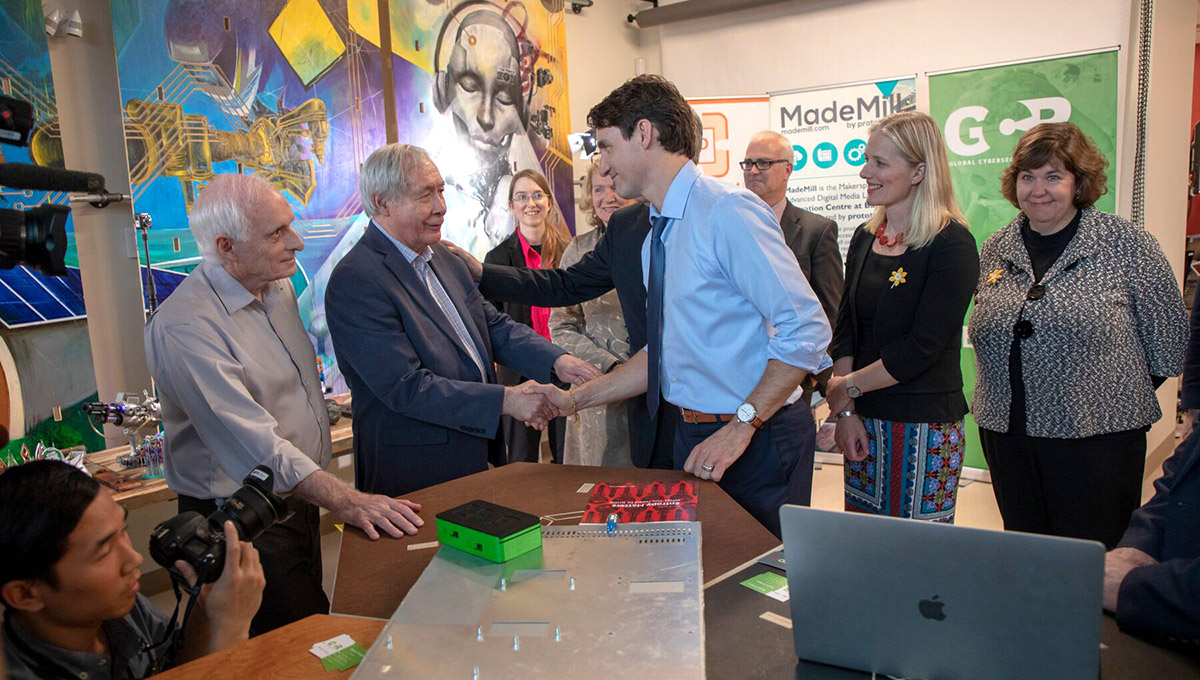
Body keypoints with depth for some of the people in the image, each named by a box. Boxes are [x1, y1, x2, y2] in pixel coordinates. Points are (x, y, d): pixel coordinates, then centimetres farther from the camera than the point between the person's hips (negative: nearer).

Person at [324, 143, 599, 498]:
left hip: (476, 454, 8)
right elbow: (407, 388, -23)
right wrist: (506, 400, -23)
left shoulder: (441, 256, 9)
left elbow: (493, 325, 9)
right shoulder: (355, 282, -19)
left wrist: (557, 361, -8)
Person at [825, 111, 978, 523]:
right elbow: (845, 329, 6)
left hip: (926, 427, -6)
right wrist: (846, 411, -3)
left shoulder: (951, 244, -10)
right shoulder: (865, 238, 10)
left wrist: (847, 387, -8)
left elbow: (922, 346, -16)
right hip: (864, 422, 6)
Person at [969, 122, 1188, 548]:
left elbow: (1170, 337, 0)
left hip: (1096, 434, -4)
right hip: (1006, 432, 4)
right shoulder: (995, 249, 7)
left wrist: (1119, 393, 3)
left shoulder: (1127, 245, -5)